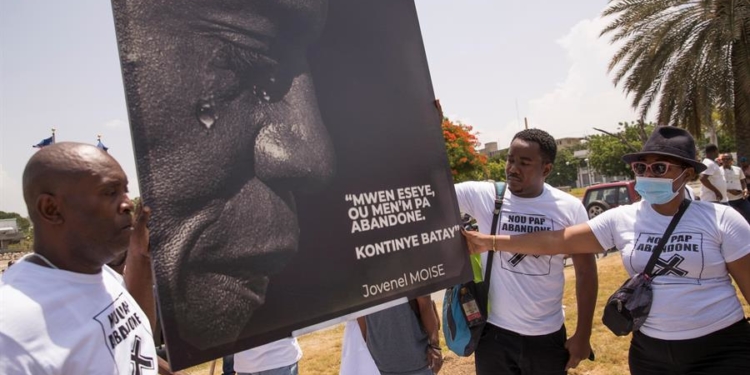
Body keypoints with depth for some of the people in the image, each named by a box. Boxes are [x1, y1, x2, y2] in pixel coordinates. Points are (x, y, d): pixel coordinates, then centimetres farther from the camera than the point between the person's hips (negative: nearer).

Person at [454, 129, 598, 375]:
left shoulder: (570, 208, -6)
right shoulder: (483, 195, -10)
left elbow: (586, 272, 0)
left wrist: (583, 335, 0)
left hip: (548, 336, 1)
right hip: (494, 333, -1)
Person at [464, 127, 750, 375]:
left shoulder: (721, 220, -8)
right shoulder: (622, 219, -4)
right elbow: (556, 241, -7)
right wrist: (492, 242, -12)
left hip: (723, 350, -2)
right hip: (649, 350, 3)